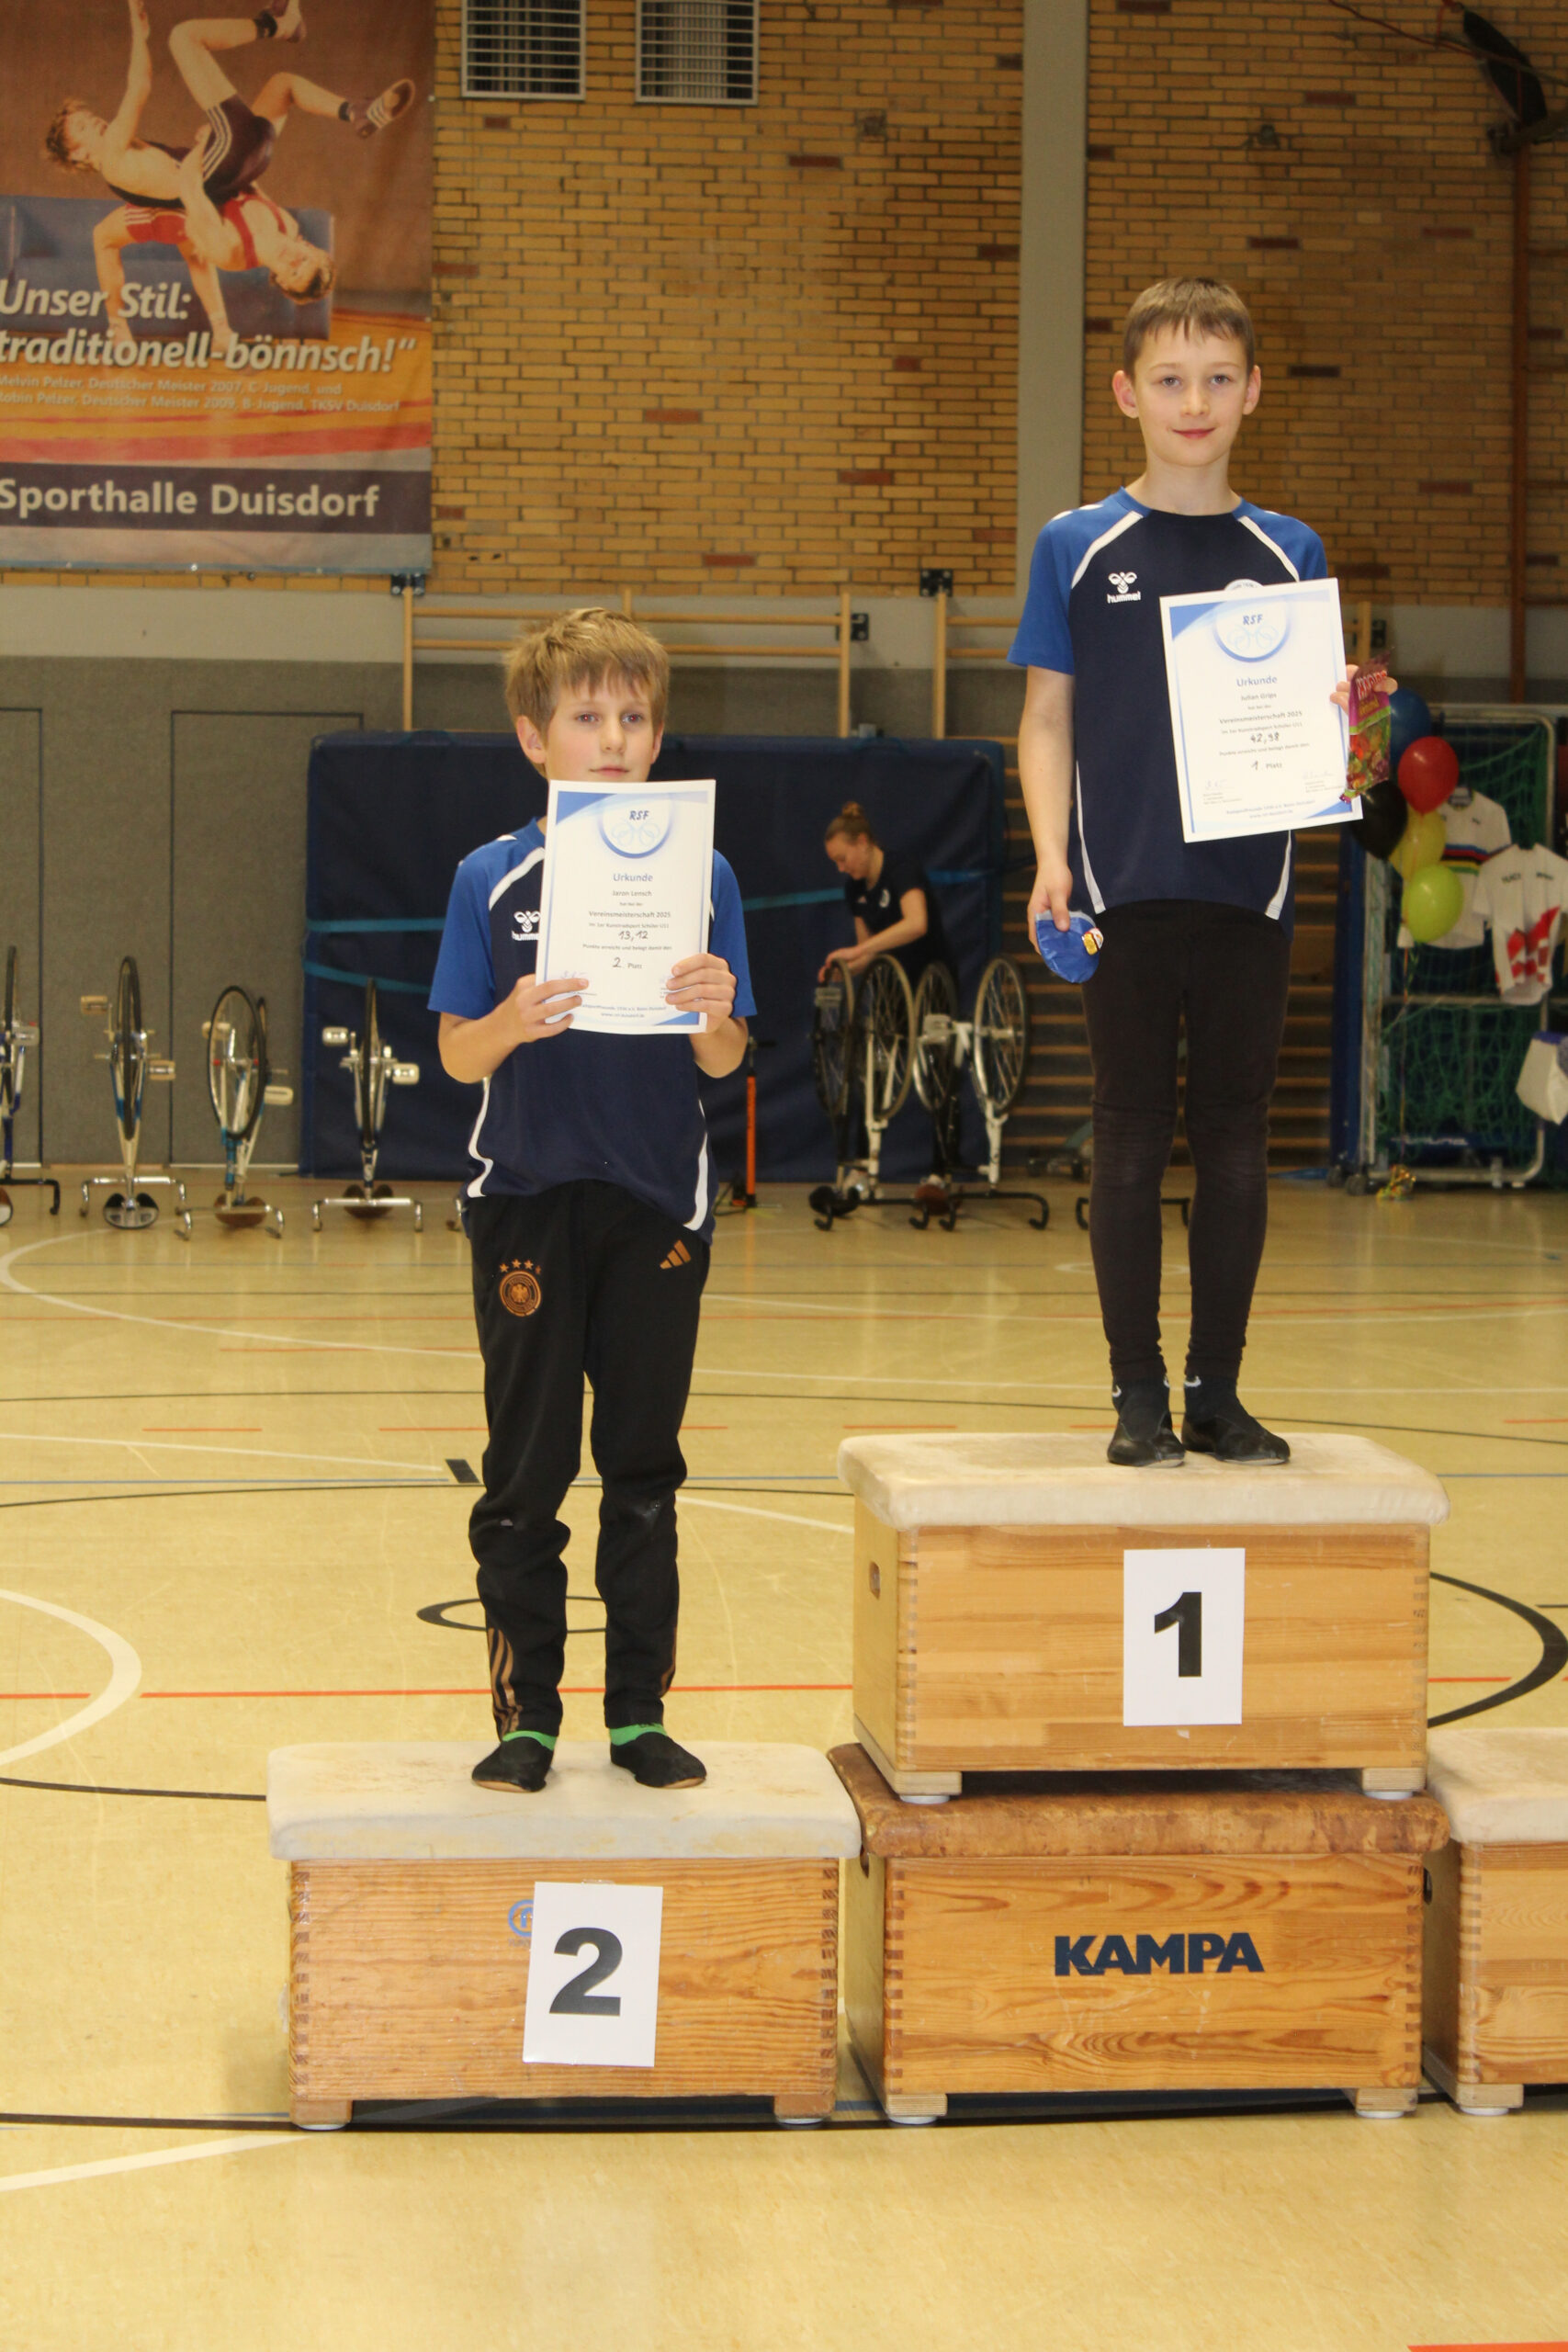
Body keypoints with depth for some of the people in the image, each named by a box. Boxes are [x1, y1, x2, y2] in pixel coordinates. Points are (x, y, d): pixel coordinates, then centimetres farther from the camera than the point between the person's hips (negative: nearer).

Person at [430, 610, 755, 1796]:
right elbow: (458, 1055, -2)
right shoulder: (495, 879, -1)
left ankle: (640, 1713, 17)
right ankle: (526, 1715, 11)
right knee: (527, 1476, 3)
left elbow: (724, 1059, 1)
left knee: (644, 1474, 8)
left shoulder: (700, 877, 2)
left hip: (656, 1207, 1)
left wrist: (715, 1012, -20)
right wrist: (514, 1023, -22)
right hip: (530, 1203, -1)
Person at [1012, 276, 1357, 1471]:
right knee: (1132, 1143, 2)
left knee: (1237, 1144, 5)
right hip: (1125, 894, -2)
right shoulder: (1078, 547, 4)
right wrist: (1053, 860, -9)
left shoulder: (1290, 554, 9)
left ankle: (1218, 1392, 15)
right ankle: (1138, 1396, 10)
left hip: (1249, 895, 2)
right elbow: (1048, 720, 4)